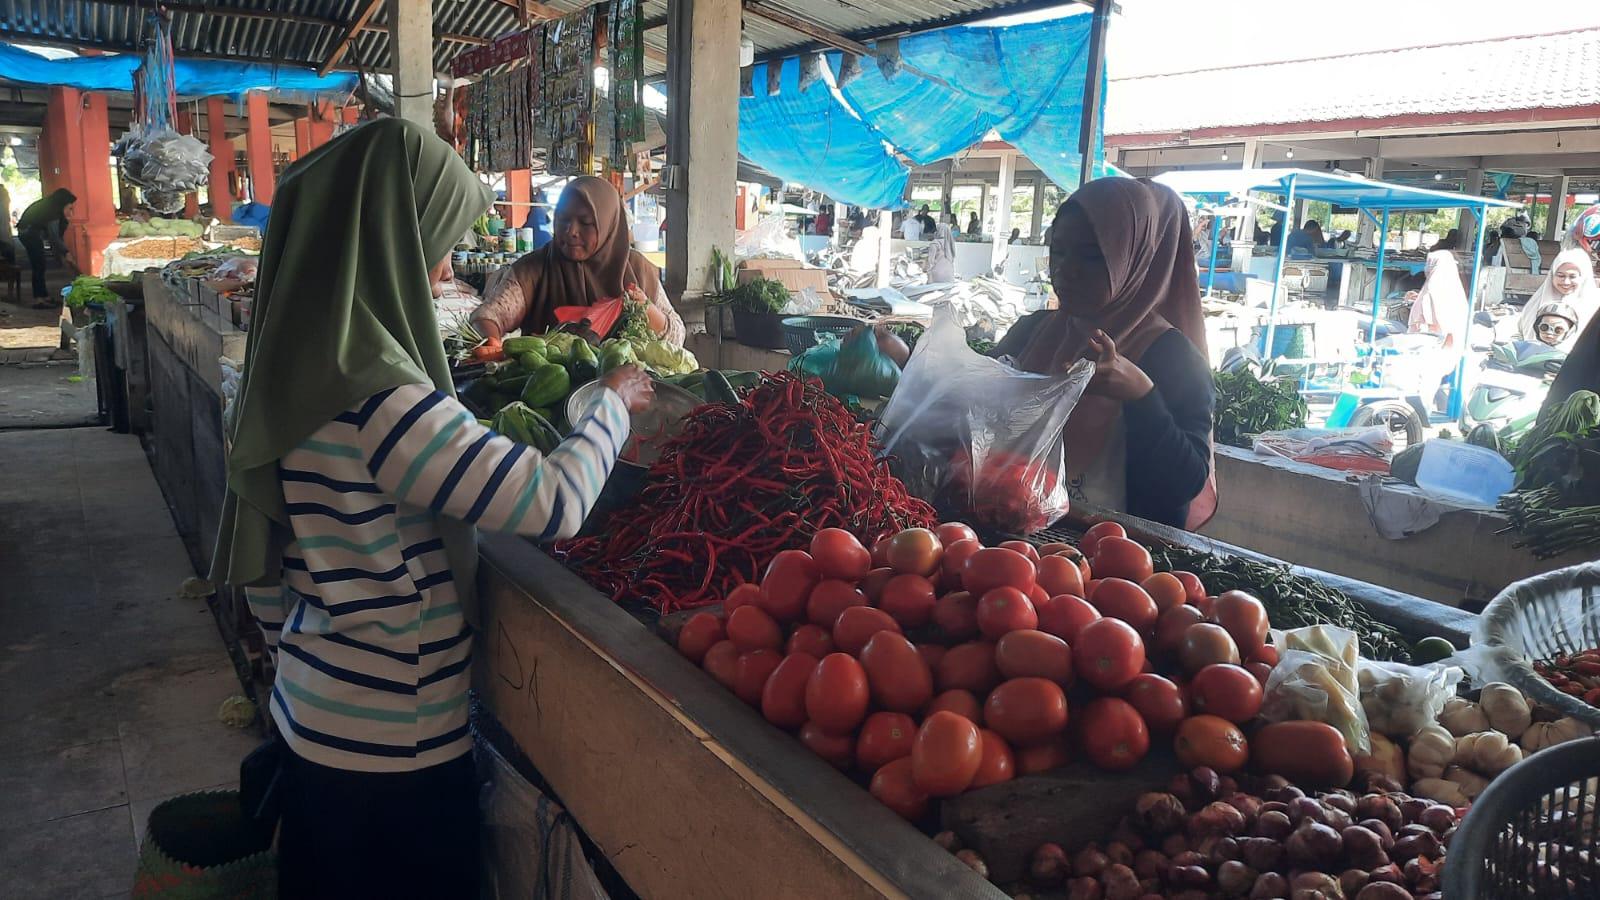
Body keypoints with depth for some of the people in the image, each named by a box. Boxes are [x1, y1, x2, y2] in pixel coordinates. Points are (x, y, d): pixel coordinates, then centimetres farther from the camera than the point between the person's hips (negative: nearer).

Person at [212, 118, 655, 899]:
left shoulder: (295, 371, 0)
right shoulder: (379, 400, -29)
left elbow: (262, 560, 9)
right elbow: (554, 503, -29)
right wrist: (613, 401, -12)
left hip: (313, 712, 8)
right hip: (389, 746, -8)